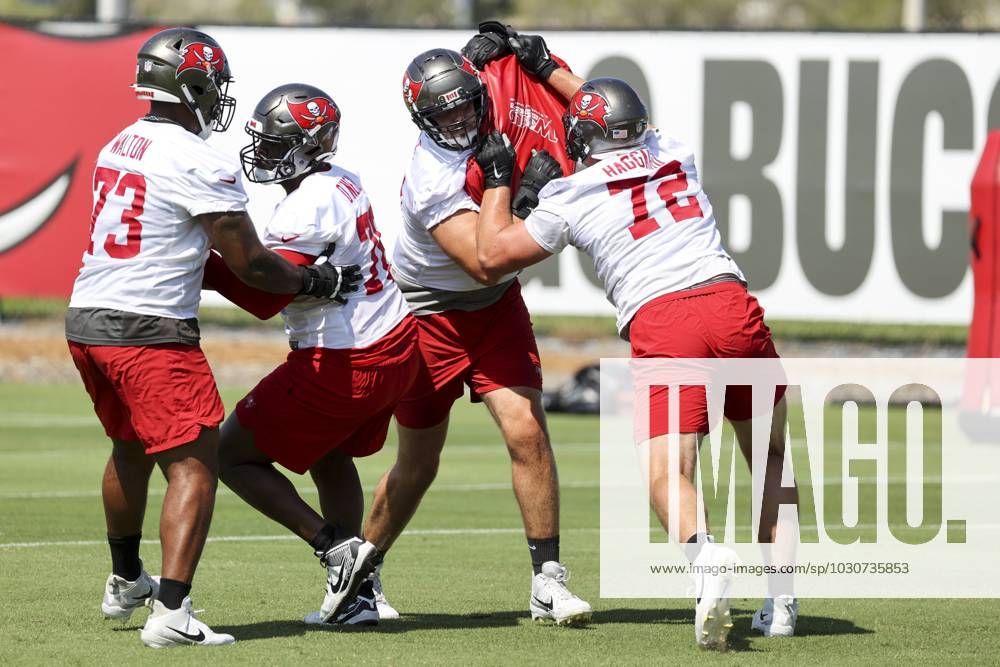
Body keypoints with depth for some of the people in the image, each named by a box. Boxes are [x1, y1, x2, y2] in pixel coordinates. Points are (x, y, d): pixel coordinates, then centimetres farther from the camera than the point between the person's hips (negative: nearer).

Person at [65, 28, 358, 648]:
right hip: (149, 329, -9)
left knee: (132, 449, 28)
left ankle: (125, 581, 43)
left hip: (86, 318, 9)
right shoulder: (198, 162, -14)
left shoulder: (121, 146, 12)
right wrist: (314, 281, 7)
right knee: (194, 465, -6)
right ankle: (171, 613, -17)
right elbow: (249, 263, -9)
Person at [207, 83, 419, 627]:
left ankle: (338, 549, -4)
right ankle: (356, 597, 23)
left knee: (233, 455, 5)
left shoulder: (306, 210, -21)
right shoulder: (343, 183, 7)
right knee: (330, 456, 30)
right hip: (396, 349, 9)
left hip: (343, 366, -9)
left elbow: (264, 298, -17)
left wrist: (199, 261, -12)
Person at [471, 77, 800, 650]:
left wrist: (498, 178, 28)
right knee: (769, 455, 20)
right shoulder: (677, 156, 21)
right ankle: (781, 599, 10)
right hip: (730, 300, 4)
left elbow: (492, 254, 15)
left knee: (668, 472, -9)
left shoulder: (571, 197, 8)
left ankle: (704, 551, -41)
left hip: (659, 322, -4)